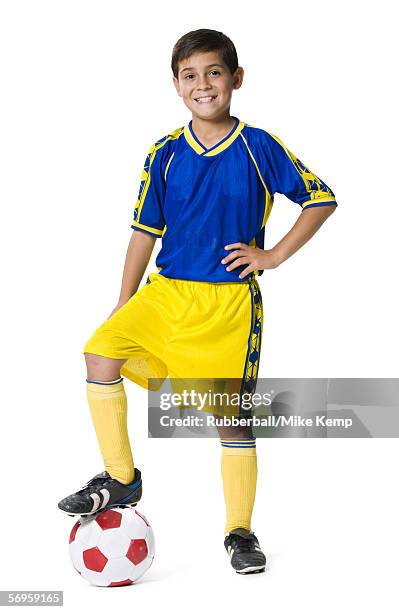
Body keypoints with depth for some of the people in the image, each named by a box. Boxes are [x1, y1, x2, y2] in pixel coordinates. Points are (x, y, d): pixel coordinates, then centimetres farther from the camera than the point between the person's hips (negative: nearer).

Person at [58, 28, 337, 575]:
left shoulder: (259, 148, -4)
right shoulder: (165, 155, 2)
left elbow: (322, 200, 4)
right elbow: (144, 233, 9)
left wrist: (275, 255, -4)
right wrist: (122, 307, 8)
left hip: (231, 299, -2)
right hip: (167, 290, 2)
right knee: (102, 353, -18)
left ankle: (239, 531, 17)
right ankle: (121, 479, -2)